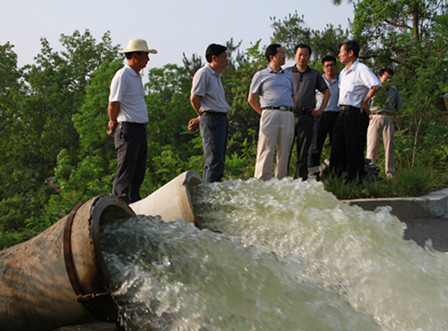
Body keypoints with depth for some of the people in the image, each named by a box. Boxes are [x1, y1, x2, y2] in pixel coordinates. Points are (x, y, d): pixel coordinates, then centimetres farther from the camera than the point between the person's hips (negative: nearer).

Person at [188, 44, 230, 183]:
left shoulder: (216, 76, 23)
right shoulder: (203, 73, -7)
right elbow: (194, 98, -13)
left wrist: (199, 119, 14)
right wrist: (202, 116, 1)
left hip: (222, 119, 9)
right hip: (211, 119, -9)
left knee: (219, 160, 9)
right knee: (214, 161, -14)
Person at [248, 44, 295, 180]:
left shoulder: (288, 75, 21)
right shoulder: (261, 75, 7)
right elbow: (251, 99, 8)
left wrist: (290, 112, 13)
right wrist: (263, 113, 1)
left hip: (288, 116, 5)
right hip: (270, 114, -4)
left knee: (284, 151, 3)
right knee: (266, 151, -9)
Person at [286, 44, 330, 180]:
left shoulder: (315, 74, 13)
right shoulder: (287, 72, 10)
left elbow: (326, 92, 20)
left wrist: (320, 110, 11)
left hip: (306, 117, 1)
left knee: (303, 152, 3)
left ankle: (301, 178, 8)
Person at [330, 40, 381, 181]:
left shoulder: (361, 69, -11)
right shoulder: (343, 72, 18)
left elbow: (376, 85, -23)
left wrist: (365, 101, -15)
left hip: (356, 114, -9)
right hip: (342, 113, 9)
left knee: (354, 150, -4)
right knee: (337, 148, 8)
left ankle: (355, 179, 3)